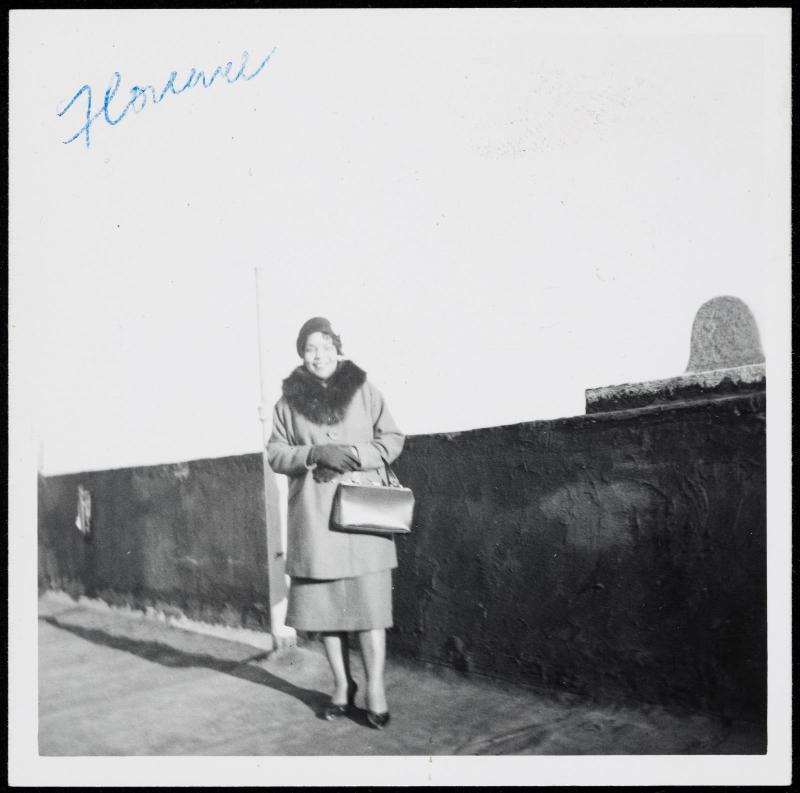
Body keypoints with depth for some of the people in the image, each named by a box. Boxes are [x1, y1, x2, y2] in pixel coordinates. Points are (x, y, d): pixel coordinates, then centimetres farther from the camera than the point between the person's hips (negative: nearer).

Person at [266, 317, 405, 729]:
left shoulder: (364, 390, 6)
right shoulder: (288, 401, 8)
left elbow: (392, 438, 7)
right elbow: (275, 453, 6)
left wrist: (356, 455, -11)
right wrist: (315, 453, -12)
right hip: (314, 514, 1)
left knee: (368, 599, -5)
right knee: (323, 600, 4)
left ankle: (375, 686, 5)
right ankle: (342, 684, 19)